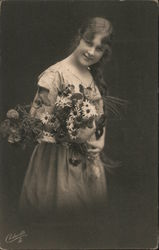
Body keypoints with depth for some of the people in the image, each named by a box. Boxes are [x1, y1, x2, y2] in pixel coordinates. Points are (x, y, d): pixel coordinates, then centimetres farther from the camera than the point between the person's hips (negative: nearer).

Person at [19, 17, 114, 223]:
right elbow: (38, 121, -19)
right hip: (61, 158, -7)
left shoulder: (94, 76, 7)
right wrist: (76, 138, -20)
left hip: (91, 159, 7)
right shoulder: (55, 74, -17)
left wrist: (101, 141, 0)